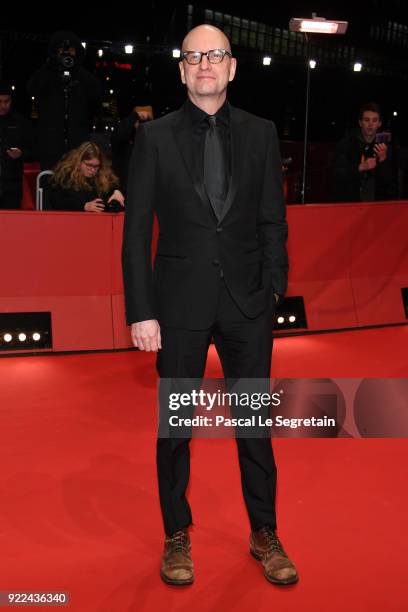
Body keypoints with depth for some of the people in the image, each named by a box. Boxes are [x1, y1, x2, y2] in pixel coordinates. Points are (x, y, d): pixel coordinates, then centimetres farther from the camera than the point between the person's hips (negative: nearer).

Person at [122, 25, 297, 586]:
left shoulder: (260, 133, 5)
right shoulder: (155, 137, 0)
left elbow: (273, 222, 6)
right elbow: (137, 231, -2)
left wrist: (274, 289, -2)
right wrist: (141, 312, -8)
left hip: (248, 303, 1)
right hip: (180, 303, -1)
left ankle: (264, 534, 28)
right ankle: (177, 536, 28)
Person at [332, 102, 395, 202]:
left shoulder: (383, 146, 2)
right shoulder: (346, 143, -4)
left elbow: (388, 180, -3)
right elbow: (338, 174, -12)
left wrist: (383, 160, -19)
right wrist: (361, 167, -26)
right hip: (348, 201, -2)